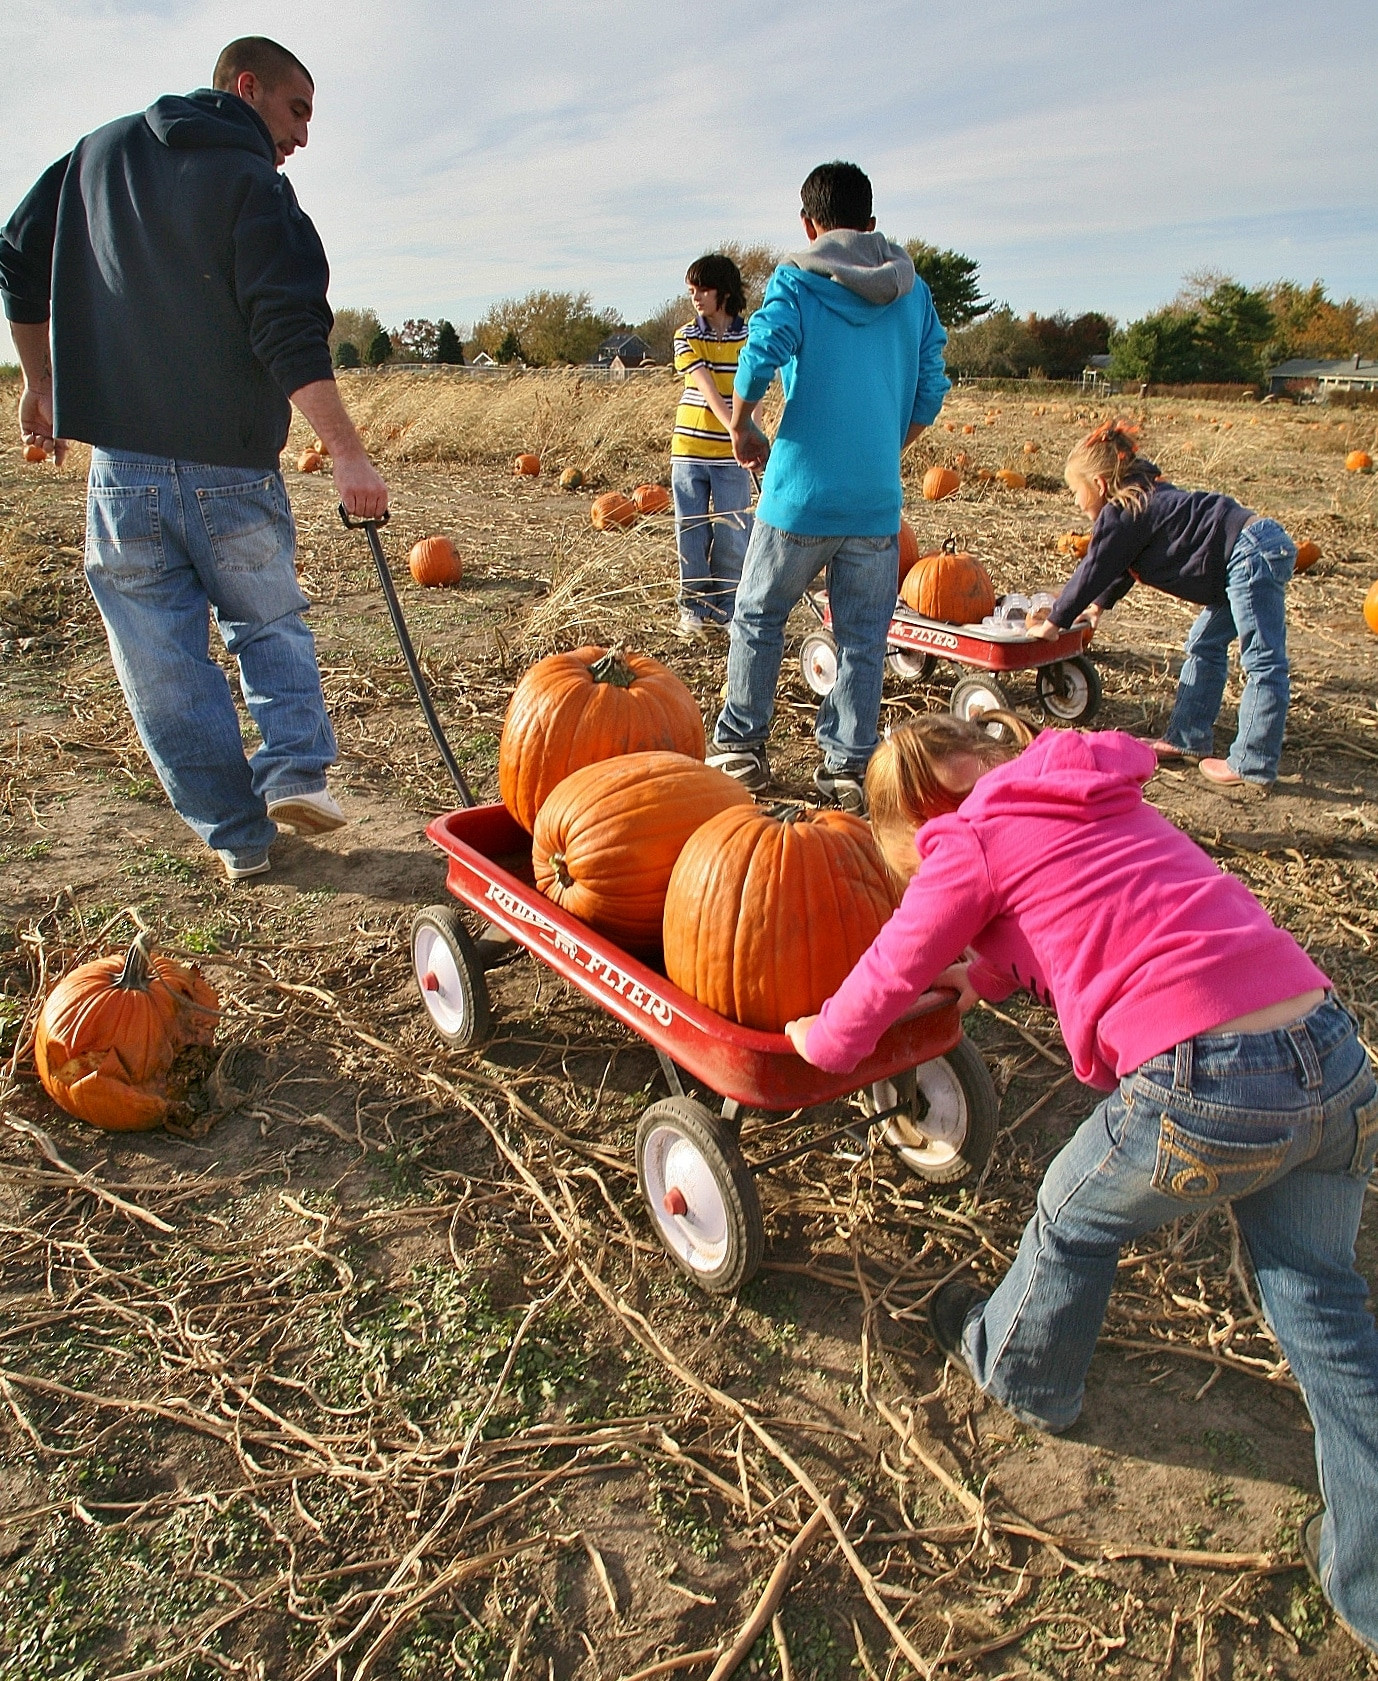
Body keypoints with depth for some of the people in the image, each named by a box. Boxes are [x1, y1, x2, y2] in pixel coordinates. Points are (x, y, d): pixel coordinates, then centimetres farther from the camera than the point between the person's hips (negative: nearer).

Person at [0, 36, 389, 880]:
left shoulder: (97, 154, 15)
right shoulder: (252, 184, -5)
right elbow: (290, 334, -19)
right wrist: (349, 456, -23)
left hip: (123, 467, 4)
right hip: (230, 469, -3)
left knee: (166, 664, 7)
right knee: (272, 626, 18)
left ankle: (238, 836, 8)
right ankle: (296, 771, 0)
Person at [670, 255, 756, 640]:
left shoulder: (749, 337, 1)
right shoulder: (687, 337, -1)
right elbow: (709, 392, -13)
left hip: (732, 455, 0)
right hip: (689, 451, 0)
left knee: (732, 537, 1)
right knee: (692, 536, 5)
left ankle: (726, 611, 14)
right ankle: (693, 611, 17)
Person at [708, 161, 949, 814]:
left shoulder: (797, 280, -1)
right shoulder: (912, 290, 11)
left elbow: (761, 355, -17)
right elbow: (930, 392, 9)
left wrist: (742, 427, -1)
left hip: (802, 490, -3)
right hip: (878, 500, 3)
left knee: (758, 617, 13)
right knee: (863, 638, 8)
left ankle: (740, 747, 20)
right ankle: (847, 767, 12)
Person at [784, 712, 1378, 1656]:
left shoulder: (971, 838, 2)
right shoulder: (1100, 799, 24)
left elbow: (892, 972, 9)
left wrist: (822, 1041, 27)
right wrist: (978, 972, 43)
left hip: (1204, 1086, -7)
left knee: (1075, 1222, 21)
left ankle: (1019, 1371, 47)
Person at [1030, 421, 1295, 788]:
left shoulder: (1122, 514, -9)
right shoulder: (1144, 499, 21)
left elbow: (1091, 572, -4)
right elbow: (1120, 568, 34)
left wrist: (1053, 623, 6)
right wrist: (1099, 604, 42)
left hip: (1252, 553, -11)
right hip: (1253, 553, 11)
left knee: (1262, 663, -7)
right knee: (1204, 647, 17)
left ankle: (1251, 765, -6)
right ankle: (1187, 738, 23)